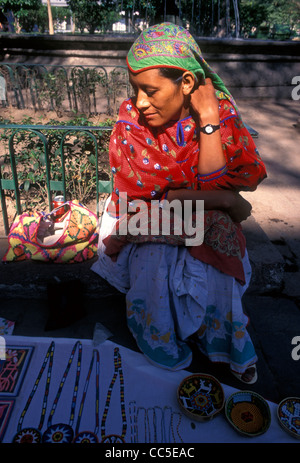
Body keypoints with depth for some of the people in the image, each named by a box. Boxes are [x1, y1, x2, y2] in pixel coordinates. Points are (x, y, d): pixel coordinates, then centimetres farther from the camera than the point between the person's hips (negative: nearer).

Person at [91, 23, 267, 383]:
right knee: (152, 271, -29)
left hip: (203, 227, 1)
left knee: (213, 273, -26)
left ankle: (230, 352, 9)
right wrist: (223, 200, -19)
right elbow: (141, 195, -19)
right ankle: (167, 359, 3)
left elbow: (213, 186, -19)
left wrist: (208, 120, -24)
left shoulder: (221, 112, -9)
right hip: (146, 220, 0)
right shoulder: (131, 118, -12)